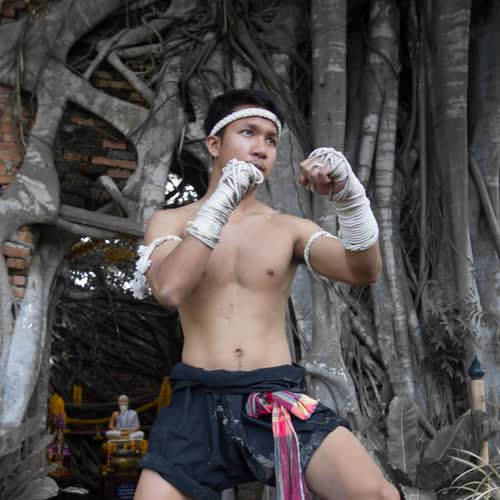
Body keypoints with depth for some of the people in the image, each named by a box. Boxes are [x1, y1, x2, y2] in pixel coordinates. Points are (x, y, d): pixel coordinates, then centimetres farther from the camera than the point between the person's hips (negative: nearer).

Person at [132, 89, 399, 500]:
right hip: (200, 402, 0)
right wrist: (221, 201, -15)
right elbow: (169, 291, -11)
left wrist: (350, 196, -20)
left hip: (278, 399, 0)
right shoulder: (170, 222, 10)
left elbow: (364, 272, -3)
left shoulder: (289, 229, 13)